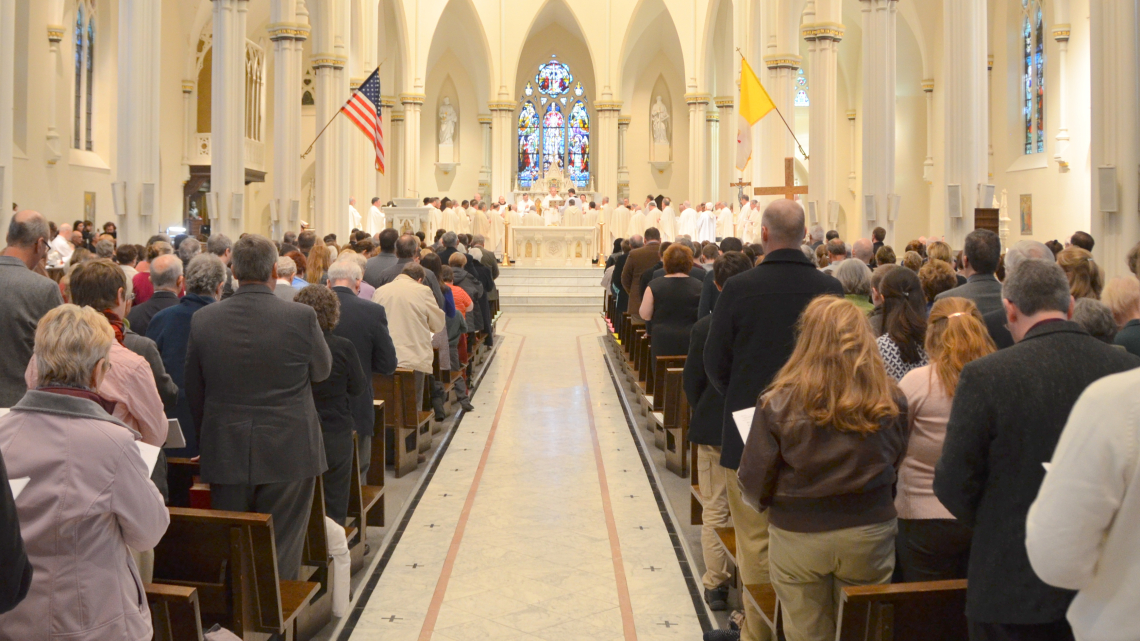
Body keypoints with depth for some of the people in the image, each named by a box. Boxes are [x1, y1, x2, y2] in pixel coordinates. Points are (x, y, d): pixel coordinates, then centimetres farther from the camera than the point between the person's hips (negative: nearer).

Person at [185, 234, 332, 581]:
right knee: (281, 558, 8)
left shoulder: (203, 319, -4)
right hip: (288, 453, -2)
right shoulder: (302, 317, -13)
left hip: (225, 456, 3)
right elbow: (322, 370, 4)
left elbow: (193, 392, 6)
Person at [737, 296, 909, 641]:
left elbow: (755, 481, -9)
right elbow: (897, 468, 6)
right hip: (869, 534, 2)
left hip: (798, 536, -2)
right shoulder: (891, 402, -10)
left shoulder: (779, 402, -17)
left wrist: (770, 503, 12)